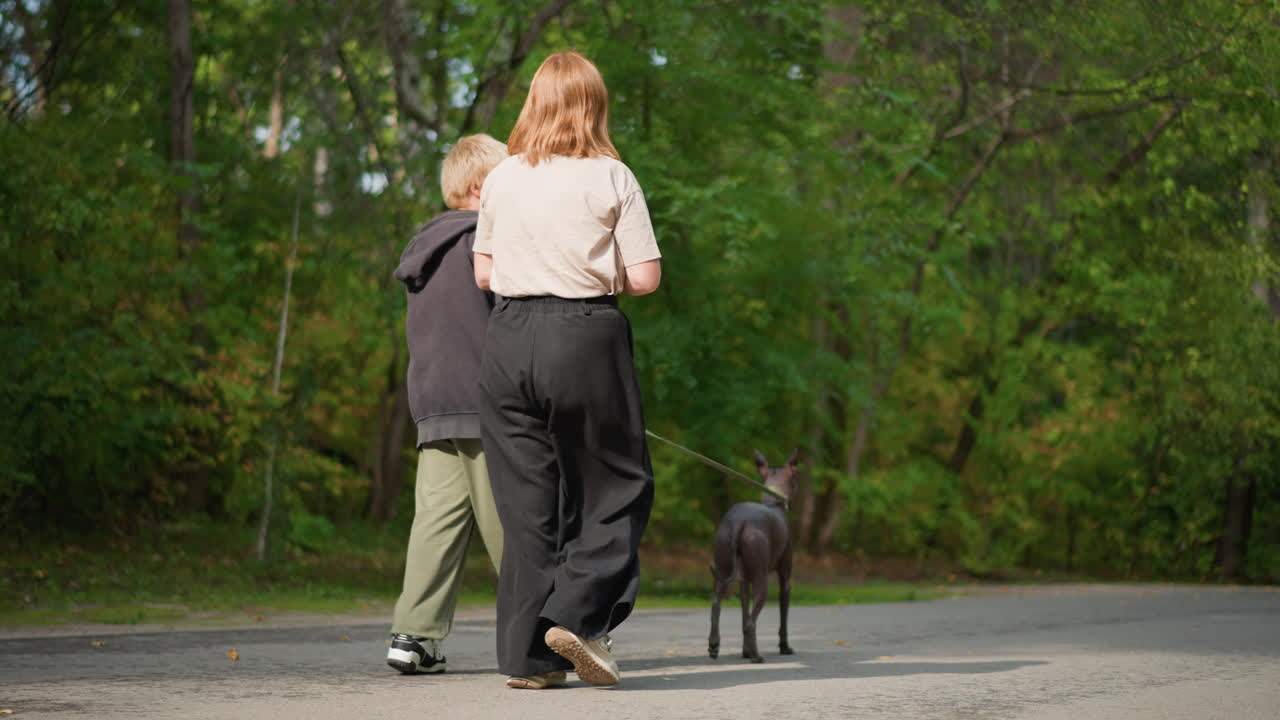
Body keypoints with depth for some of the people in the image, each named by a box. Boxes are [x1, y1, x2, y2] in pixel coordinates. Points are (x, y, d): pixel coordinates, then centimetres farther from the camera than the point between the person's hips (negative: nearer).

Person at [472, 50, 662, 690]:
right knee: (615, 488, 9)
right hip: (588, 337, -3)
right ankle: (577, 614, -9)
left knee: (526, 498, 8)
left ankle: (526, 654, 7)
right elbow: (645, 277, -5)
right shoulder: (611, 178, -2)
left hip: (509, 337, 3)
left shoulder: (502, 179, 7)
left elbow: (483, 273, 13)